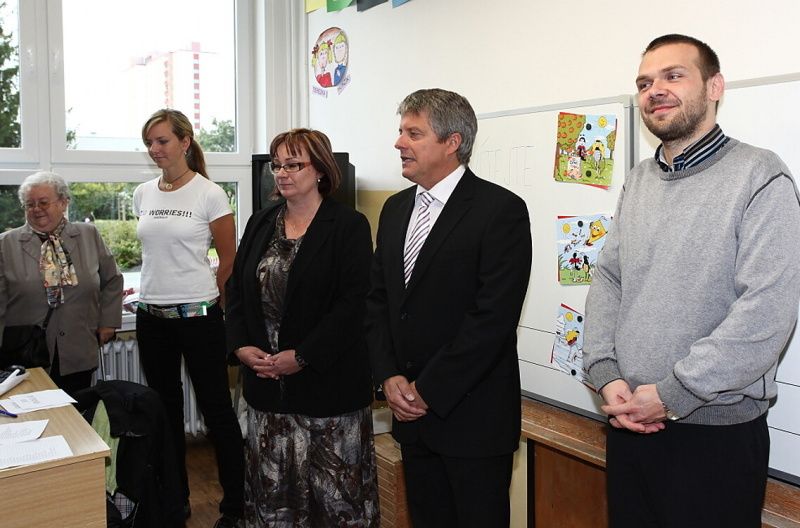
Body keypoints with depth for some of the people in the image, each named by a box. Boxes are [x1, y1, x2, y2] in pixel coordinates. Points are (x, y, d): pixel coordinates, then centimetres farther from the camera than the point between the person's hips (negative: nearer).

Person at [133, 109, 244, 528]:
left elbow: (229, 259, -1)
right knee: (165, 409, 14)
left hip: (198, 316, -5)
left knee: (216, 410, 2)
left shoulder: (210, 194, -8)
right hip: (151, 316, 6)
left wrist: (205, 299, 6)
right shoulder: (143, 194, 8)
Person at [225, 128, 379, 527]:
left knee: (335, 486, 3)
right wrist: (241, 345, -3)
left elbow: (353, 303, -15)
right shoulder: (261, 223, 11)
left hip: (327, 380, -5)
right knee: (271, 482, 14)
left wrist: (302, 356, -18)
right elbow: (236, 288, 12)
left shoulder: (349, 226, -7)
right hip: (266, 380, 6)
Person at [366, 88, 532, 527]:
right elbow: (377, 299, 11)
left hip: (472, 415, -6)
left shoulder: (501, 210, -12)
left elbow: (493, 316, -18)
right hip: (410, 409, 6)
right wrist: (389, 377, -2)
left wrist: (429, 391, -15)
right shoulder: (395, 209, 10)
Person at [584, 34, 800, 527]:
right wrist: (606, 374, -7)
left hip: (718, 431, -5)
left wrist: (673, 395, -18)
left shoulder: (760, 176, -10)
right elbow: (608, 278, 6)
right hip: (631, 421, 5)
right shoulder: (638, 181, 9)